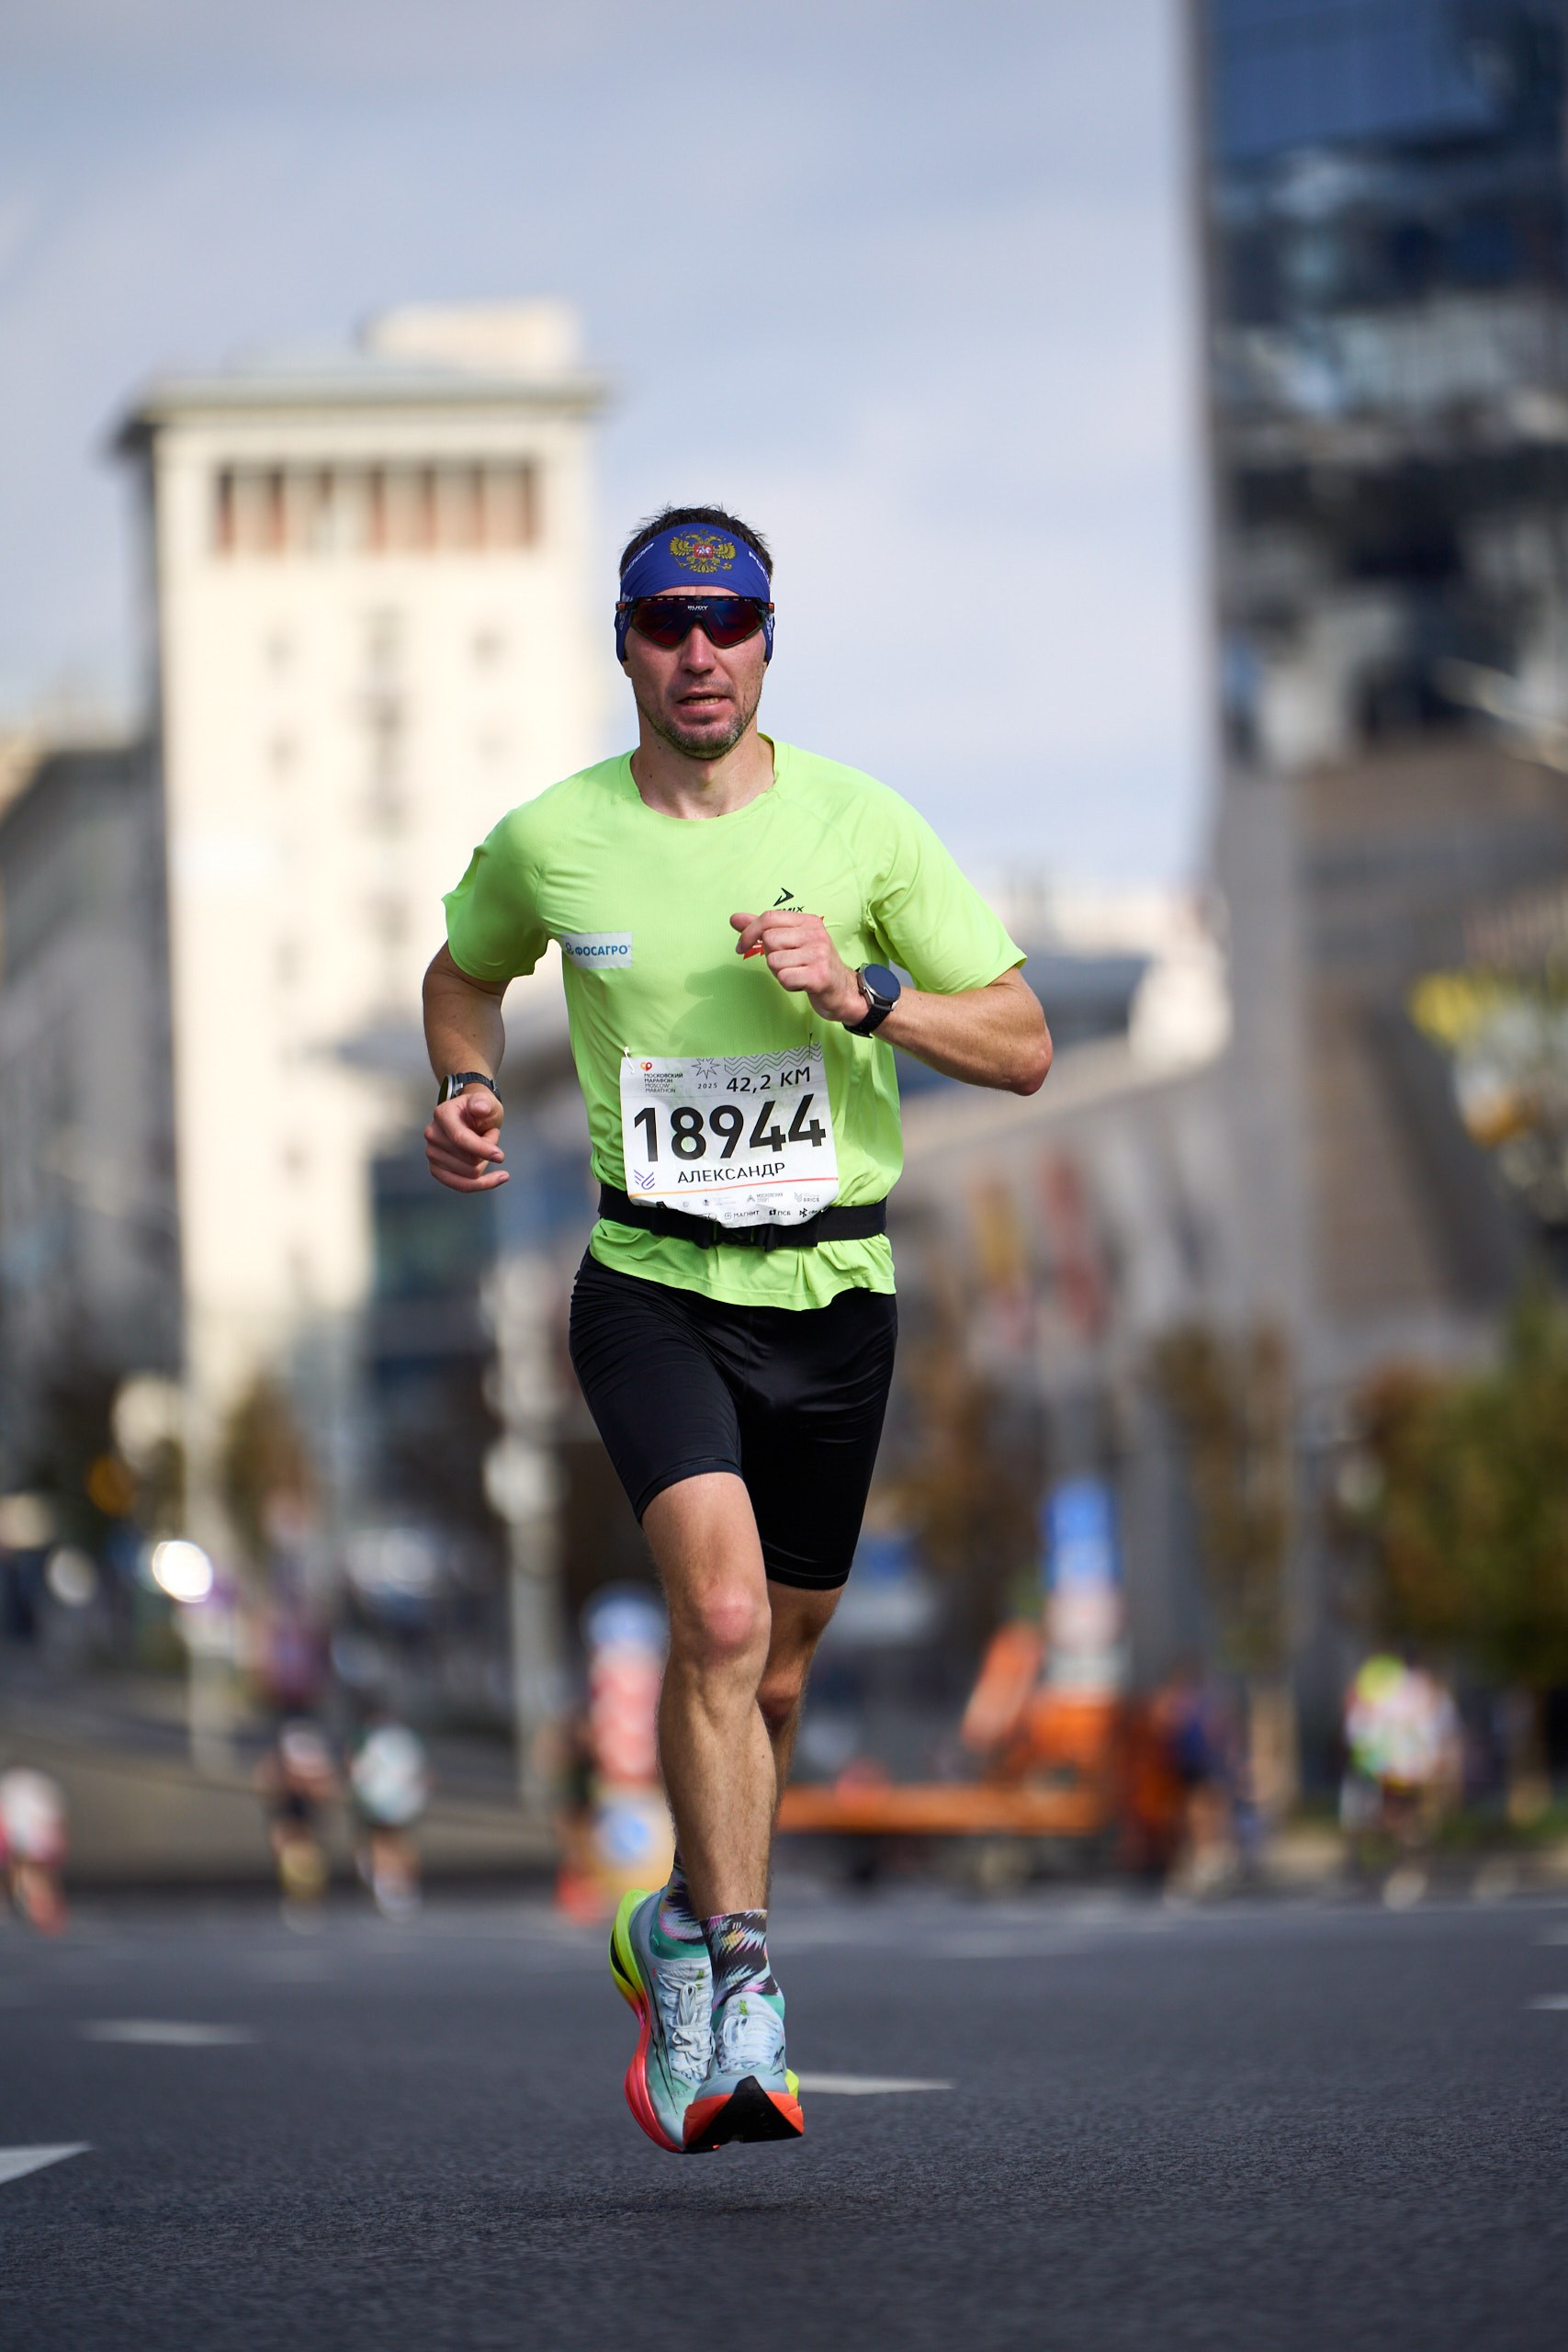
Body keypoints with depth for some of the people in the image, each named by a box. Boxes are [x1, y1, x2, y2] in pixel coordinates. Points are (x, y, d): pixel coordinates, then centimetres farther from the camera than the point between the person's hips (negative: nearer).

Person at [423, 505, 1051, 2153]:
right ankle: (734, 1978, -18)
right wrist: (466, 1087, 2)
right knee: (721, 1608, -24)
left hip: (834, 1290, 2)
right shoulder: (548, 841, -1)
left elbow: (1022, 1047, -2)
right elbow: (464, 969, 21)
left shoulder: (862, 826, -4)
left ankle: (681, 1937, 37)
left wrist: (860, 992, -17)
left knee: (774, 1667, 12)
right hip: (652, 1288, -2)